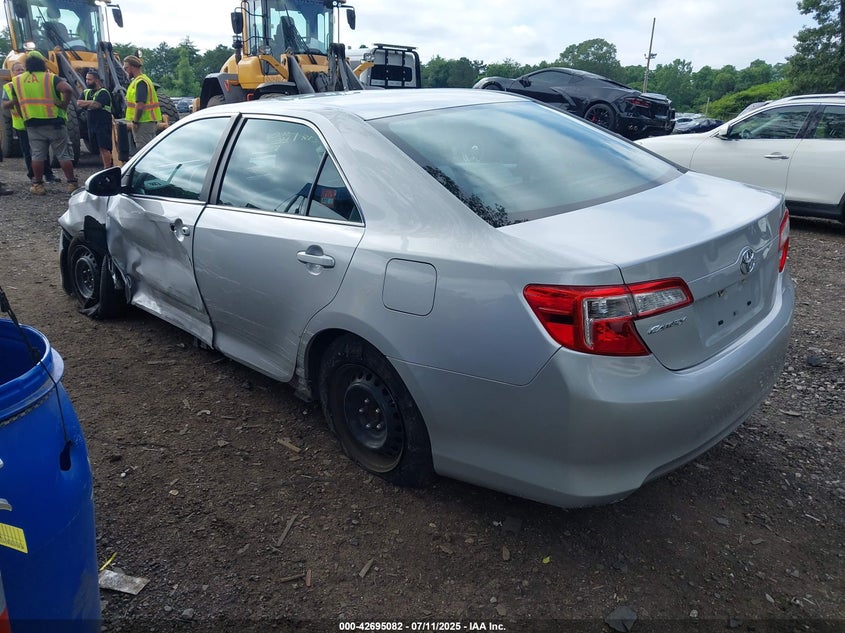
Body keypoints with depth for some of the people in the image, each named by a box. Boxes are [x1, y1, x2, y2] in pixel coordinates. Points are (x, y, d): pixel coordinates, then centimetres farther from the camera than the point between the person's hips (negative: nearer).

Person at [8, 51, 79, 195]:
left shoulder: (17, 81, 10)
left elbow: (16, 102, 16)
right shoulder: (51, 78, -4)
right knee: (63, 154, 2)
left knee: (37, 155, 8)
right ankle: (72, 183, 3)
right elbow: (68, 89, -22)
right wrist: (64, 104, -10)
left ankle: (37, 185, 11)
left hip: (32, 124, 3)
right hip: (54, 122, -3)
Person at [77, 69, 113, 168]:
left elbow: (96, 105, -19)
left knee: (104, 148, -13)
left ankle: (107, 169, -14)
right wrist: (91, 103, -9)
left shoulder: (103, 92, -6)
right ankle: (106, 168, 15)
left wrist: (85, 103, -1)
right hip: (92, 125, 7)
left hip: (103, 125, -7)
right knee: (99, 149, 9)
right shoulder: (86, 92, 17)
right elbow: (79, 103, 5)